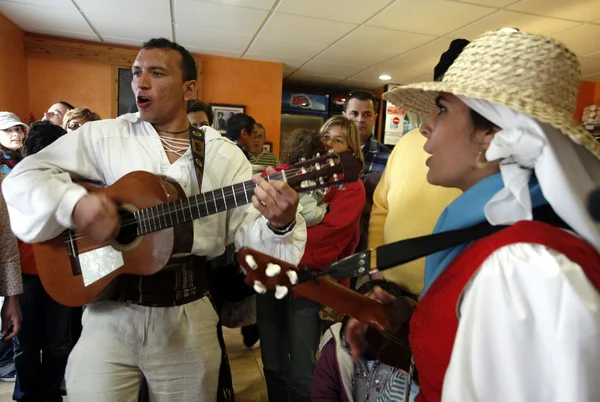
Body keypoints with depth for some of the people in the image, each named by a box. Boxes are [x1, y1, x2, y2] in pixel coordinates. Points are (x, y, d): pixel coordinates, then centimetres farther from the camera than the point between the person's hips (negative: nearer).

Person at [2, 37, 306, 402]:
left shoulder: (225, 155, 0)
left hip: (188, 316, 1)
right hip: (111, 310, 0)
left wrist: (279, 225, -28)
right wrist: (74, 202, -19)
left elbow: (247, 231, -5)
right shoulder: (103, 136, 1)